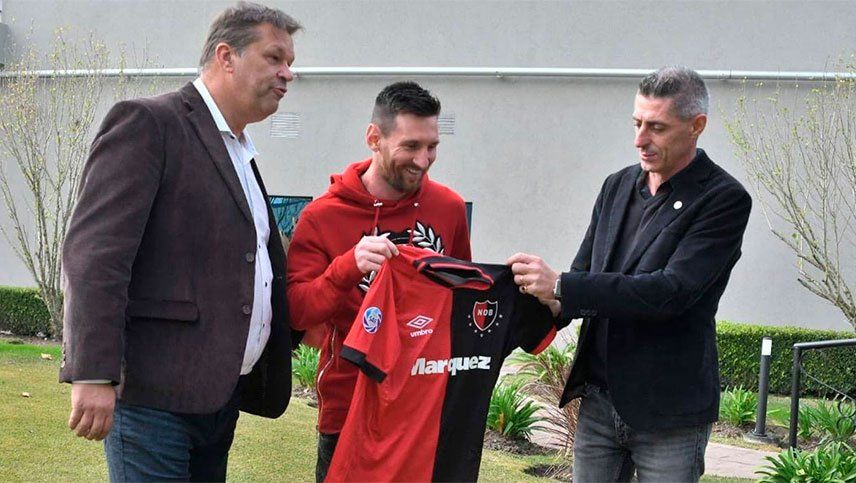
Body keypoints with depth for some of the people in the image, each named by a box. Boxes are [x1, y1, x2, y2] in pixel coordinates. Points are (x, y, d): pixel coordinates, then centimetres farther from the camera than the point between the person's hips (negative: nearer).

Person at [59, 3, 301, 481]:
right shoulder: (147, 123, -7)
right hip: (156, 394, -8)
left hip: (220, 395, 9)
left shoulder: (240, 152, 21)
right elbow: (95, 252, -17)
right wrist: (93, 375, -24)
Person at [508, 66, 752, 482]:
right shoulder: (617, 187, 10)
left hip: (668, 411, -6)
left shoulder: (724, 200, -11)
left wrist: (561, 287, -24)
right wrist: (553, 304, -10)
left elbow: (671, 292, -22)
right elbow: (584, 272, 14)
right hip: (598, 398, 6)